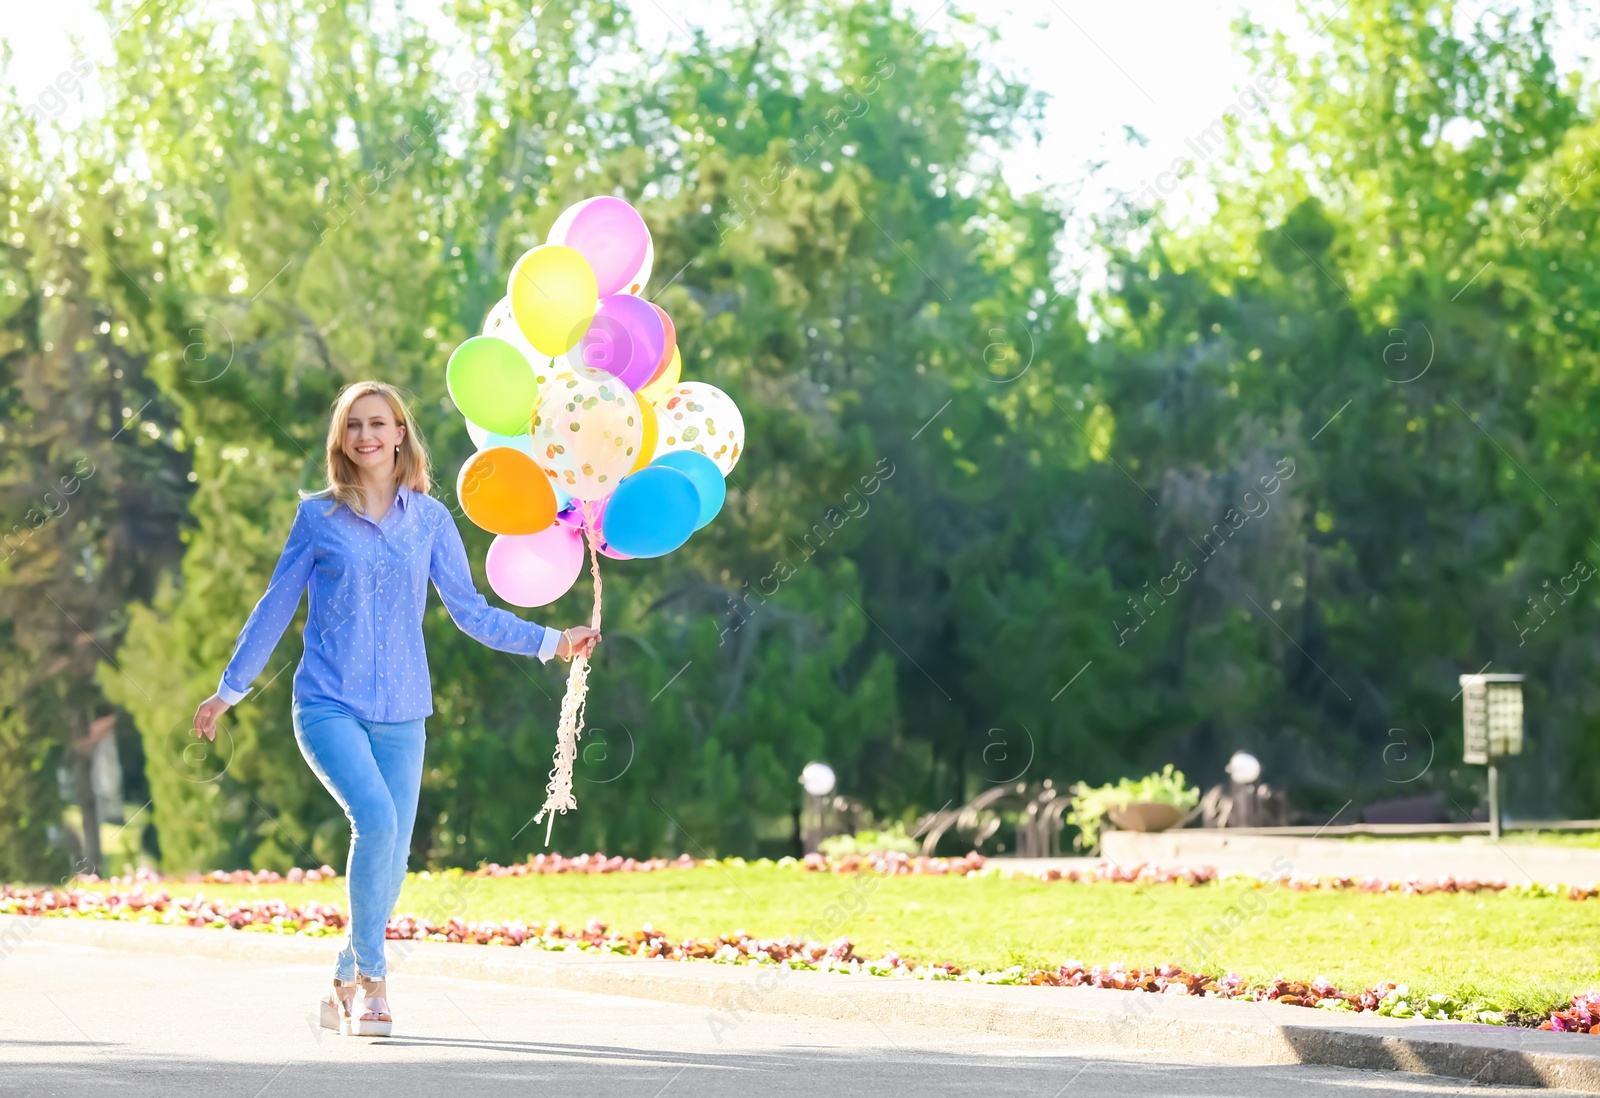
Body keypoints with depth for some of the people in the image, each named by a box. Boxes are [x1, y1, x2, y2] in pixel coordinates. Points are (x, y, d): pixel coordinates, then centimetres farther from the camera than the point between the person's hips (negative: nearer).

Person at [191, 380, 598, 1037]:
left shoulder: (429, 519, 7)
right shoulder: (318, 516, 2)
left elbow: (469, 611, 10)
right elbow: (275, 608, 9)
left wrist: (549, 642, 2)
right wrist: (228, 690, 13)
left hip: (399, 712, 3)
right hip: (328, 705, -3)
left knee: (390, 864, 0)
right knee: (376, 817, -26)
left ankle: (346, 986, 20)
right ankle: (371, 977, -15)